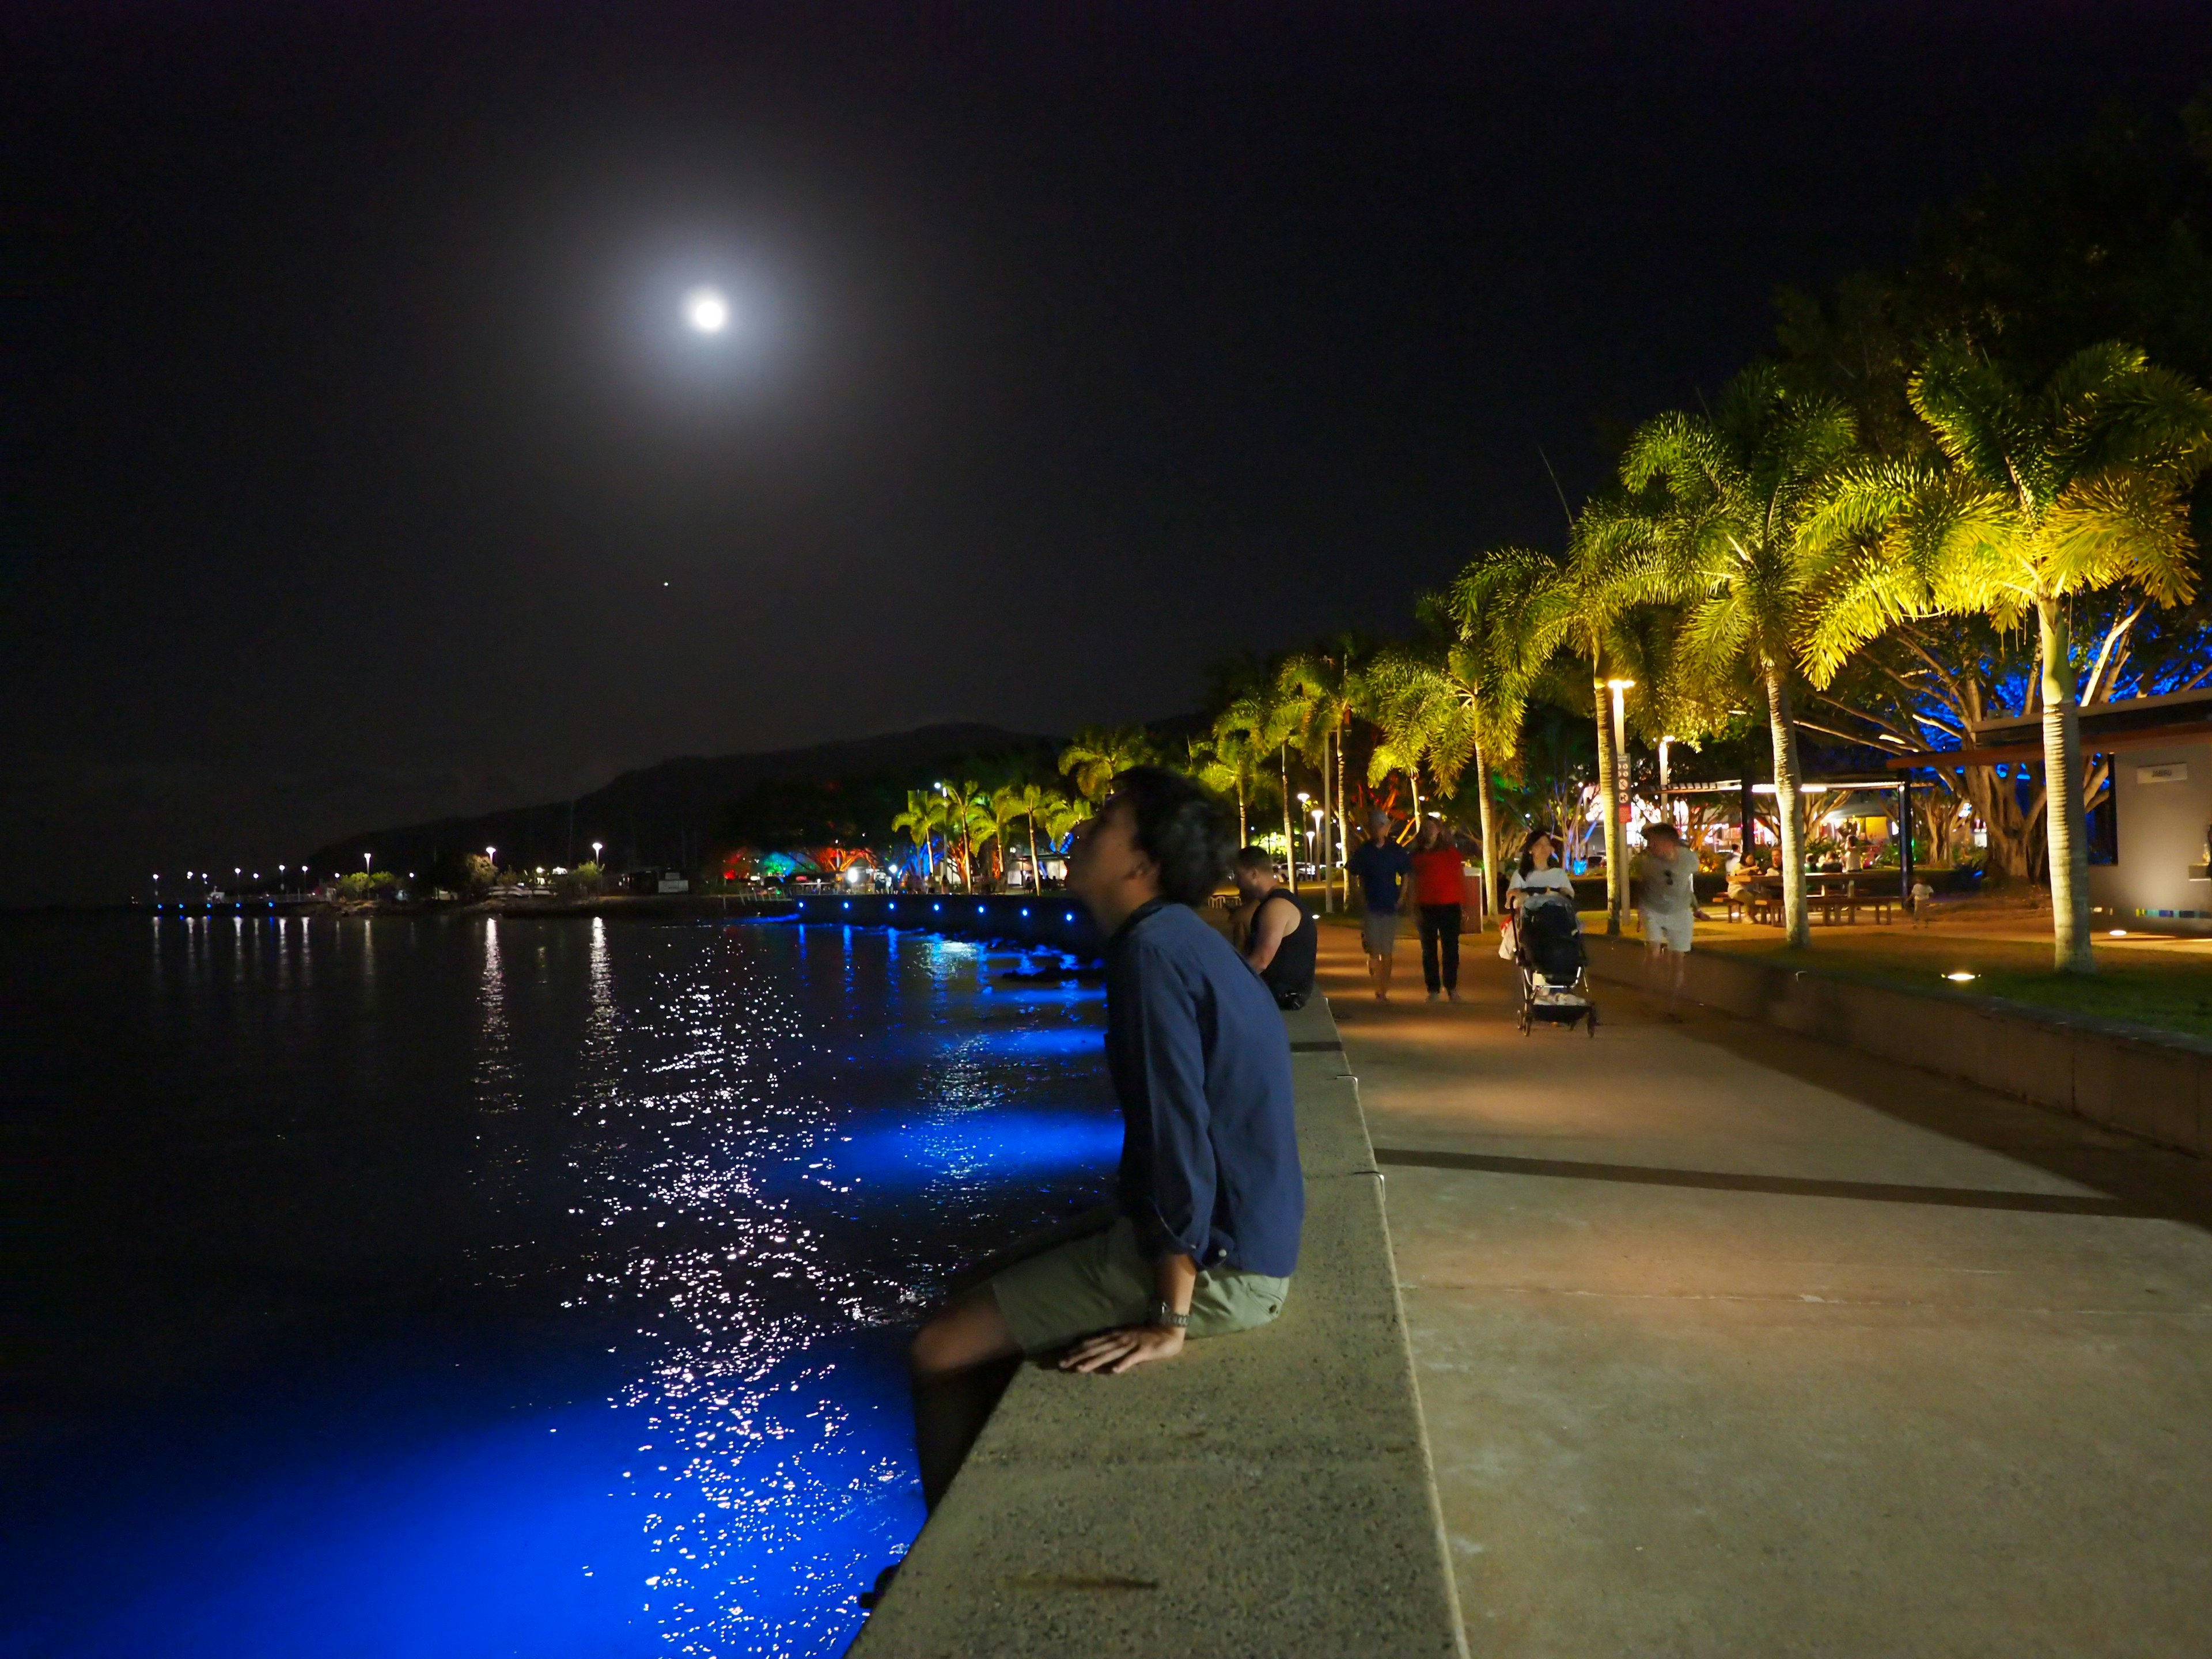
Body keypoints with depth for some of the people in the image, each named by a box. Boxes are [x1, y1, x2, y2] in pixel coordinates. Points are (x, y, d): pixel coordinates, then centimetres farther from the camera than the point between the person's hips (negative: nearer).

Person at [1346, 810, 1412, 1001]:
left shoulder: (1396, 850, 2)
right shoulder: (1364, 851, 0)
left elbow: (1405, 875, 9)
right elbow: (1353, 875, 5)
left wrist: (1401, 898, -1)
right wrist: (1360, 899, -3)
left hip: (1391, 907, 1)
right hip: (1370, 907, -1)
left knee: (1387, 952, 6)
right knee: (1374, 951, -4)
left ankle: (1384, 991, 14)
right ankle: (1379, 990, 7)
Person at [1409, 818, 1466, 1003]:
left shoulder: (1451, 852, 7)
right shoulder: (1417, 854, 8)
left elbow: (1461, 878, 7)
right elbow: (1413, 882, 6)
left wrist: (1464, 904, 1)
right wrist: (1415, 907, -1)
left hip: (1450, 906, -1)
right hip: (1426, 907, 1)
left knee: (1451, 948, 1)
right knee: (1429, 950, 3)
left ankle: (1452, 988, 9)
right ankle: (1433, 989, 8)